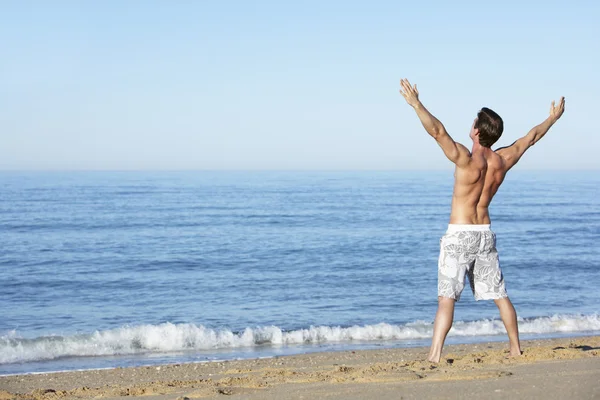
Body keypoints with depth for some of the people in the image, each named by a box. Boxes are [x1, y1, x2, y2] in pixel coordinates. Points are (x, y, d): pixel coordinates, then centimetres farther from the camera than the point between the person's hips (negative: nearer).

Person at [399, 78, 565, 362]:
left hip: (459, 235, -6)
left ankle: (435, 355, -19)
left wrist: (416, 104, -27)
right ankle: (516, 349, 25)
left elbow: (438, 131, -28)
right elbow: (530, 138, 17)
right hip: (485, 233, 6)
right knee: (499, 294, 16)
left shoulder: (467, 160, -18)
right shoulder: (502, 161, 1)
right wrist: (553, 118, 32)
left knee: (446, 297, -11)